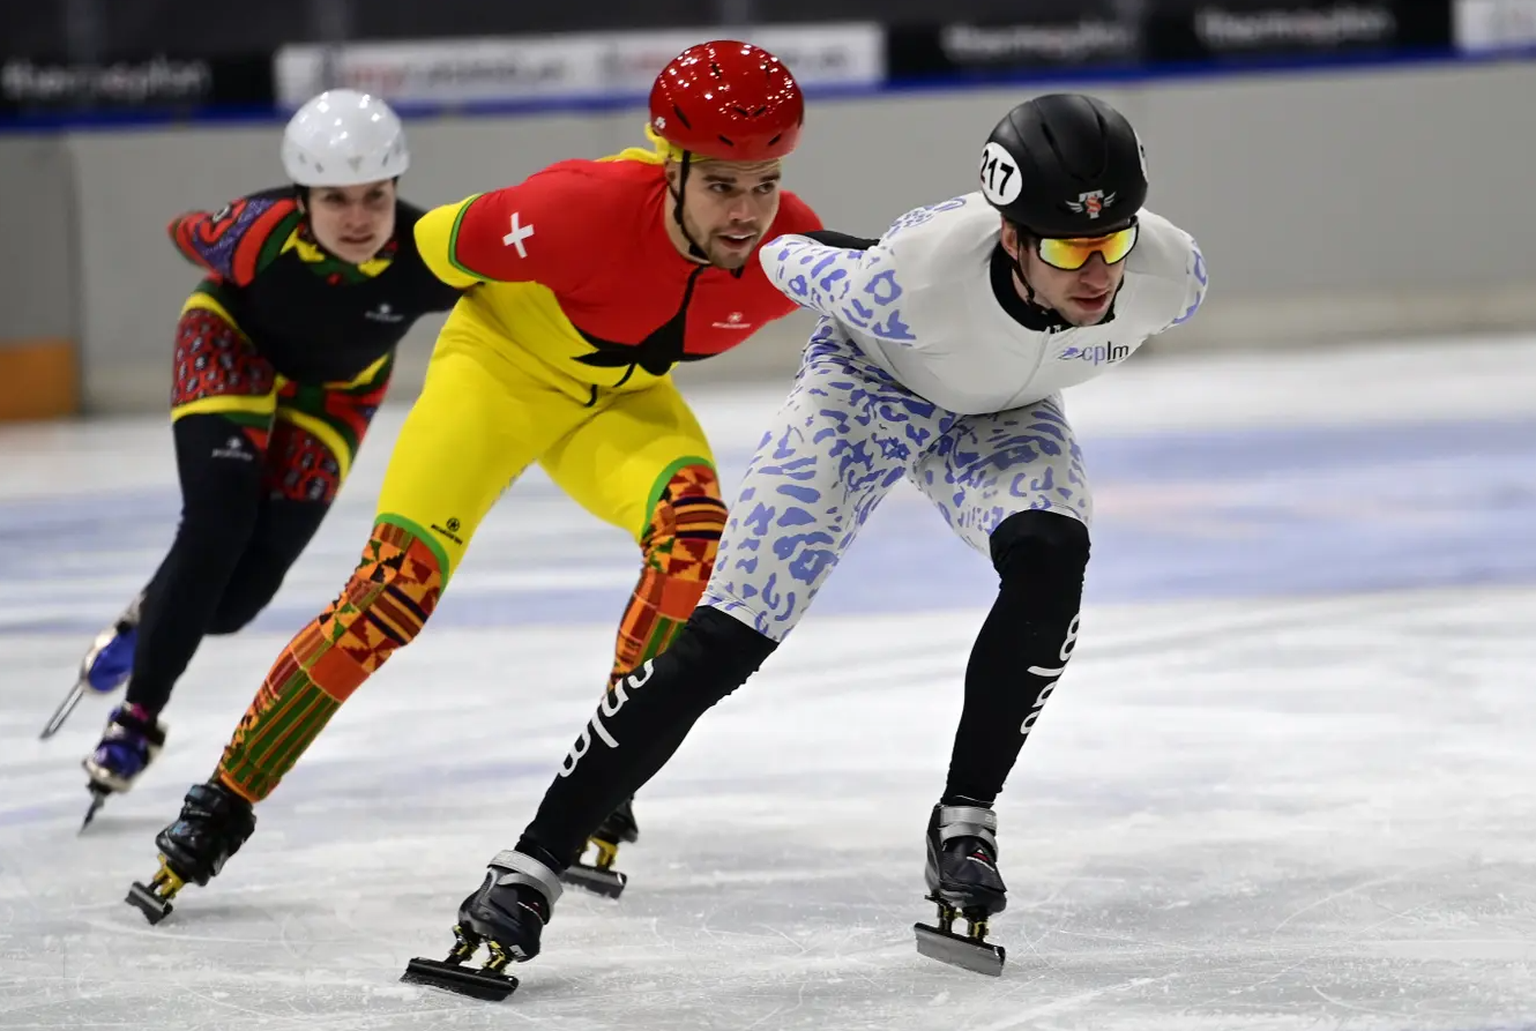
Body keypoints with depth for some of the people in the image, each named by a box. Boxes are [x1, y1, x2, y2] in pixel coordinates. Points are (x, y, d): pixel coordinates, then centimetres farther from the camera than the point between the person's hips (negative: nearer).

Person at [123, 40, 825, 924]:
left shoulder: (793, 248, -26)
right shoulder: (588, 209, -39)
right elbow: (446, 244, -19)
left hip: (623, 396, 3)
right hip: (501, 362, -3)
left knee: (694, 529, -27)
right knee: (398, 585, -16)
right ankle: (224, 804, -1)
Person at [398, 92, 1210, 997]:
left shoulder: (1169, 273, -32)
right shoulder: (915, 276, -42)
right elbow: (791, 261, -18)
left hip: (1004, 413, 3)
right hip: (871, 381, -3)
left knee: (1049, 558, -29)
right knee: (726, 634, -13)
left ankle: (965, 826, -11)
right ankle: (526, 879, -7)